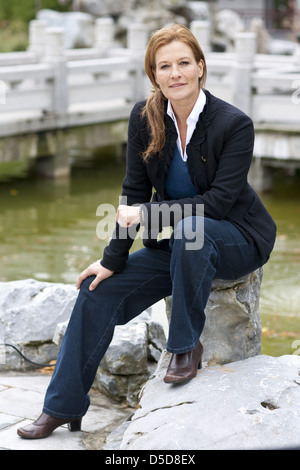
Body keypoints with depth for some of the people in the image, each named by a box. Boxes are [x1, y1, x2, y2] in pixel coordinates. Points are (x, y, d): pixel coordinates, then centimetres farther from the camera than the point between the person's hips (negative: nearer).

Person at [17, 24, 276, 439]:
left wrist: (147, 214, -24)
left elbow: (220, 200, -22)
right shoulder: (145, 118, -6)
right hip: (180, 245, 5)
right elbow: (134, 194, -2)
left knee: (191, 227, -38)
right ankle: (64, 406, 4)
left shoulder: (235, 124, -19)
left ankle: (187, 346, -20)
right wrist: (112, 260, -5)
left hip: (238, 240, -5)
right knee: (100, 290, -7)